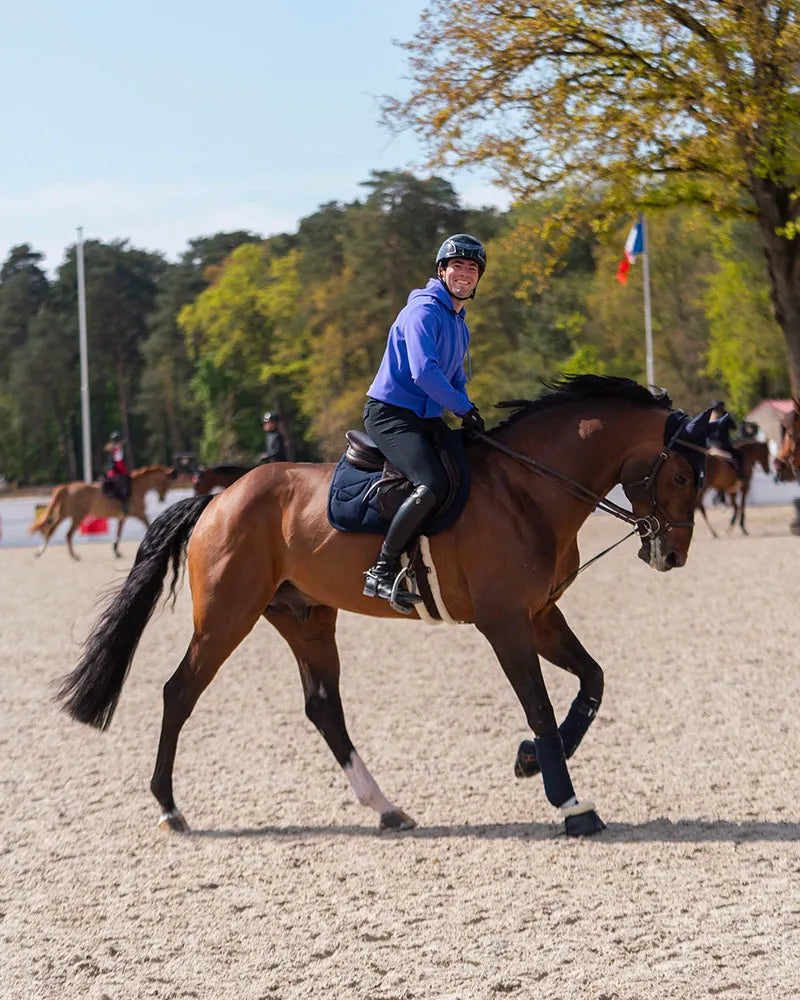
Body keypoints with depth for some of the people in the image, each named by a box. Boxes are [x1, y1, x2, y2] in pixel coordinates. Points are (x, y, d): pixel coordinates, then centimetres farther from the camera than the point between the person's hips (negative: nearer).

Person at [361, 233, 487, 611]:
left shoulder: (460, 325, 19)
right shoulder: (424, 310, -12)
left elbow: (455, 381, 26)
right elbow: (424, 371, -24)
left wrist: (469, 415, 6)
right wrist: (465, 408, -18)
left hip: (426, 418, 10)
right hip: (390, 413, -10)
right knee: (433, 485, -30)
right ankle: (382, 571, -24)